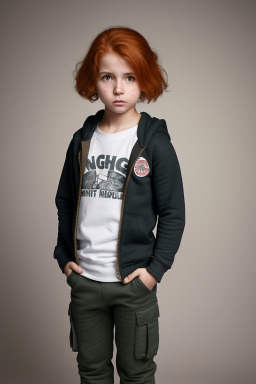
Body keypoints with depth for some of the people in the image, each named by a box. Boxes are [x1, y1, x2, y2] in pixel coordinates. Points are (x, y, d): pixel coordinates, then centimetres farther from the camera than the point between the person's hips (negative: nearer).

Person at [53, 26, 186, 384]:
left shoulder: (155, 143, -9)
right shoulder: (82, 140, 2)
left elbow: (173, 213, -6)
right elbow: (65, 202, 11)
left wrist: (156, 267, -10)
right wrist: (64, 255, 6)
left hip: (134, 280, -3)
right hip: (84, 279, 4)